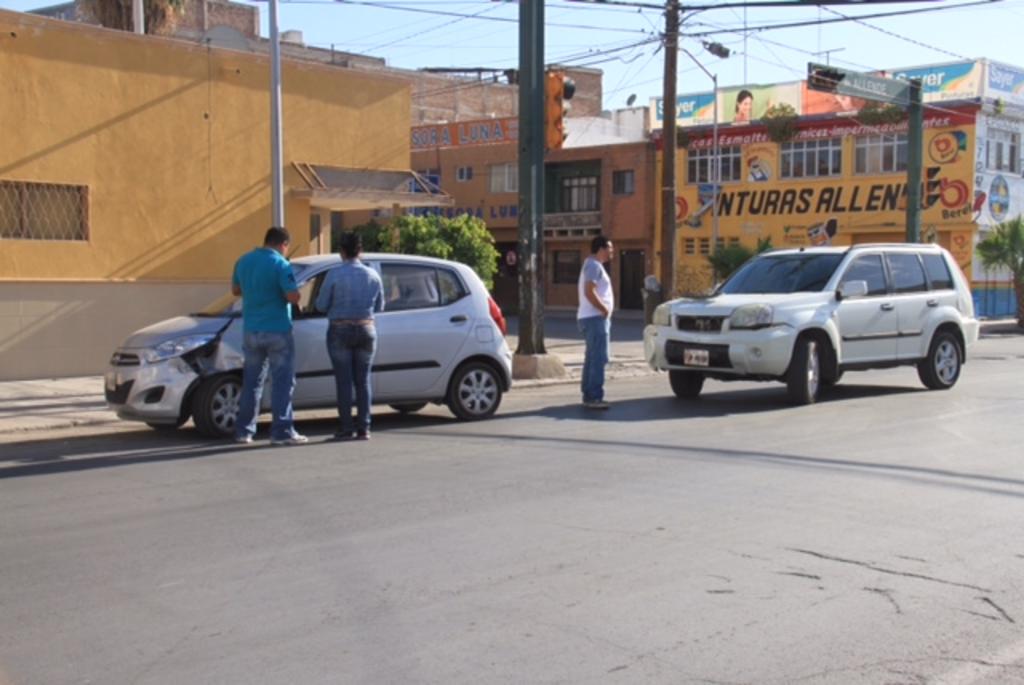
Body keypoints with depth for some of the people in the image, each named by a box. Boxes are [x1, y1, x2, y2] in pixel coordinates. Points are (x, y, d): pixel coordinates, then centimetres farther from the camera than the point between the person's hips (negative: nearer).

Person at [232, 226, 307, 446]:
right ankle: (282, 432, -1)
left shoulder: (243, 261, 7)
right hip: (277, 331, -6)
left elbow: (236, 290, 19)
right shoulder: (280, 264, -13)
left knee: (251, 382, 14)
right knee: (282, 383, 0)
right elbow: (293, 297, -18)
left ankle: (244, 431, 16)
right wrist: (281, 291, 2)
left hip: (251, 331, 6)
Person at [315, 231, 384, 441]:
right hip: (366, 331, 3)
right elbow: (379, 306, 10)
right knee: (363, 381, 8)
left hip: (340, 331, -3)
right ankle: (363, 428, 6)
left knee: (343, 381, 1)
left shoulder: (334, 275, -10)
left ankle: (347, 428, 1)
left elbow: (321, 305, -5)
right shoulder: (372, 275, 2)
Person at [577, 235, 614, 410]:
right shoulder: (594, 265, -13)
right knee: (599, 358, -13)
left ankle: (589, 396, 17)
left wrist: (604, 309, 15)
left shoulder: (593, 265, 20)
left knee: (592, 358, 13)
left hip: (593, 318, 11)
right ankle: (594, 397, -16)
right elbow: (589, 292, -24)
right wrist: (604, 309, -17)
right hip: (595, 318, -11)